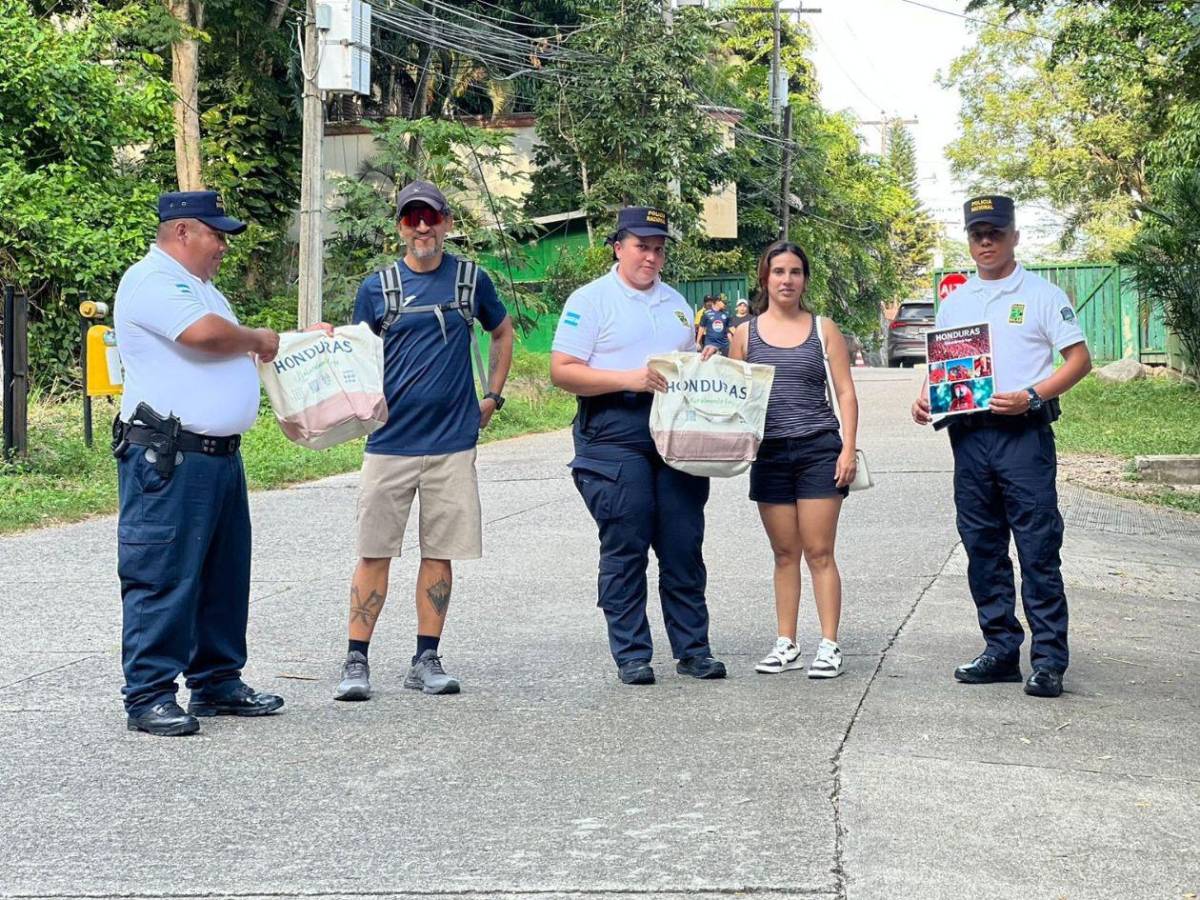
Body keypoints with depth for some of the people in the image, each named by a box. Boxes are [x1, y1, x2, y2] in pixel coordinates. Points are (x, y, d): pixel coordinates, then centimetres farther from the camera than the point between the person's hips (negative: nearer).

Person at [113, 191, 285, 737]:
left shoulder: (197, 286, 24)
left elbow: (221, 355, 34)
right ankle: (148, 697, -4)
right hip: (168, 457, -10)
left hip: (218, 453, 10)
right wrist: (256, 340, -7)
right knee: (163, 575, -8)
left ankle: (217, 683, 22)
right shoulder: (151, 281, -10)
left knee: (224, 573, 13)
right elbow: (204, 333, -26)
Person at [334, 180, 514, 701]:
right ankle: (356, 661, 4)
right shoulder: (377, 287, 4)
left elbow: (503, 332, 22)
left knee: (441, 552, 5)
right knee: (374, 553, -1)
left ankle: (426, 660, 14)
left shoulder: (470, 279, 7)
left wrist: (492, 396, 14)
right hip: (389, 439, -1)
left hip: (453, 441, 1)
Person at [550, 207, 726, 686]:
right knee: (624, 549, -2)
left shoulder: (675, 302, 20)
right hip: (615, 435, -5)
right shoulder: (591, 299, 0)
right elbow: (562, 371, -9)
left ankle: (693, 649, 13)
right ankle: (631, 655, 6)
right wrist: (630, 379, -18)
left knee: (684, 547, 5)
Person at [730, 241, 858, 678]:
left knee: (819, 552, -3)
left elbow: (845, 393, 3)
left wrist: (848, 449, -6)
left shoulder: (823, 330, 5)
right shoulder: (746, 334, 8)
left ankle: (829, 646, 0)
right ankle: (786, 645, 14)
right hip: (769, 453, 2)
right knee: (784, 554, 8)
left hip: (819, 450, -2)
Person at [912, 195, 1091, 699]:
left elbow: (1079, 360, -2)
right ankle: (1001, 651, 17)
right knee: (982, 548, 8)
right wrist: (925, 400, 0)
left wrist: (1031, 397, -16)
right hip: (969, 435, 6)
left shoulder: (1041, 295, 1)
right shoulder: (954, 303, 16)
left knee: (1038, 551, -7)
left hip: (1023, 433, -5)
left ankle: (1048, 660, -4)